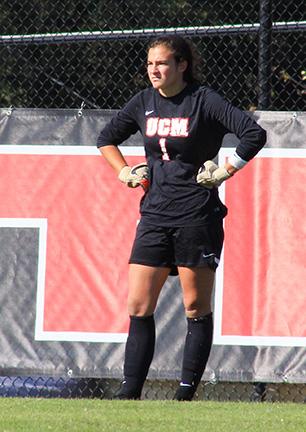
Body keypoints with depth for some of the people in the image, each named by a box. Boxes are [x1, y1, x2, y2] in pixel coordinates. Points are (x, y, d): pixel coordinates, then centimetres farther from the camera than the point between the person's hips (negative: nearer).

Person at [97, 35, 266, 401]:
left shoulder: (204, 101, -8)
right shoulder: (144, 102, 9)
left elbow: (254, 134, -14)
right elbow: (106, 138, 24)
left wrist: (225, 171, -13)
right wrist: (125, 173, 10)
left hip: (197, 215, -5)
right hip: (155, 215, 6)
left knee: (196, 308, 0)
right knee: (138, 306, 0)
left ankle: (186, 392, 5)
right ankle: (130, 391, 2)